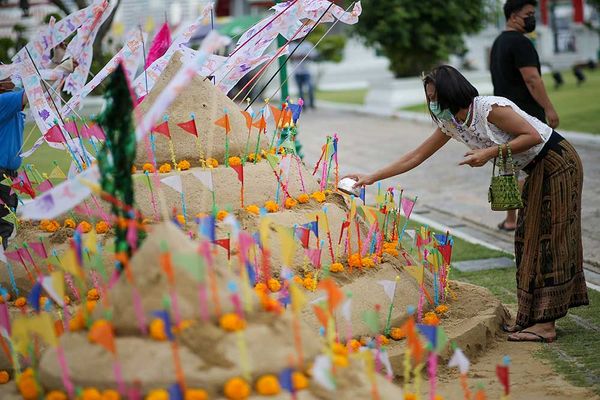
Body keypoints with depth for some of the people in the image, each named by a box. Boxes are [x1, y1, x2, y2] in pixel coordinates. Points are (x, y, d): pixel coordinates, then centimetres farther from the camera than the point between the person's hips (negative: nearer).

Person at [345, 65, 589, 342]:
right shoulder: (450, 124, 3)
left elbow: (532, 135, -22)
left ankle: (545, 325, -9)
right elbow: (416, 156, 7)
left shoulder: (490, 108, -23)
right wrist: (371, 178, 4)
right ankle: (534, 316, 13)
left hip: (557, 164, -9)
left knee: (548, 237, -10)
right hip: (537, 171, 9)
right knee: (528, 238, 8)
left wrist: (490, 152, -25)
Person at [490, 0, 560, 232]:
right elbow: (532, 79, -21)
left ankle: (511, 220, 16)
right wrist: (549, 108, -20)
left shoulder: (498, 43, 17)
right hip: (526, 114, -10)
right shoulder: (520, 42, -14)